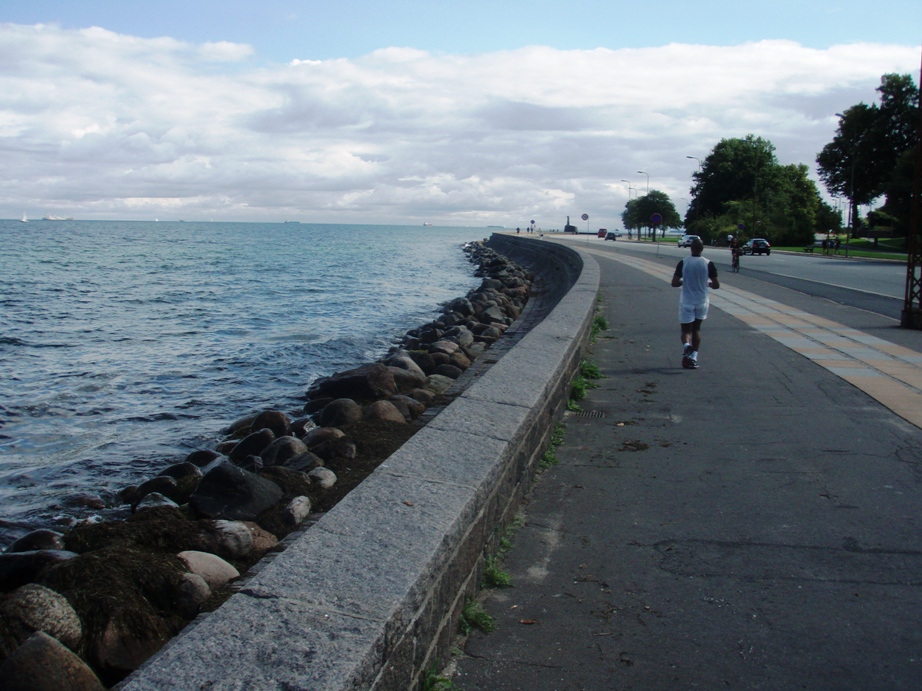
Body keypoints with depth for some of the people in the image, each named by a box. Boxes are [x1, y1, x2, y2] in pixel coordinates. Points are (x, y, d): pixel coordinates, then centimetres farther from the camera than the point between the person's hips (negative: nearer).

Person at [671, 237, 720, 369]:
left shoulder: (683, 263, -7)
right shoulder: (708, 264, -7)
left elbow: (674, 283, -8)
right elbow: (716, 285, -5)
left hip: (686, 301, -1)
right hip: (702, 301, 1)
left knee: (686, 329, 5)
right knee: (696, 329, 18)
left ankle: (686, 344, -28)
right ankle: (694, 356, 14)